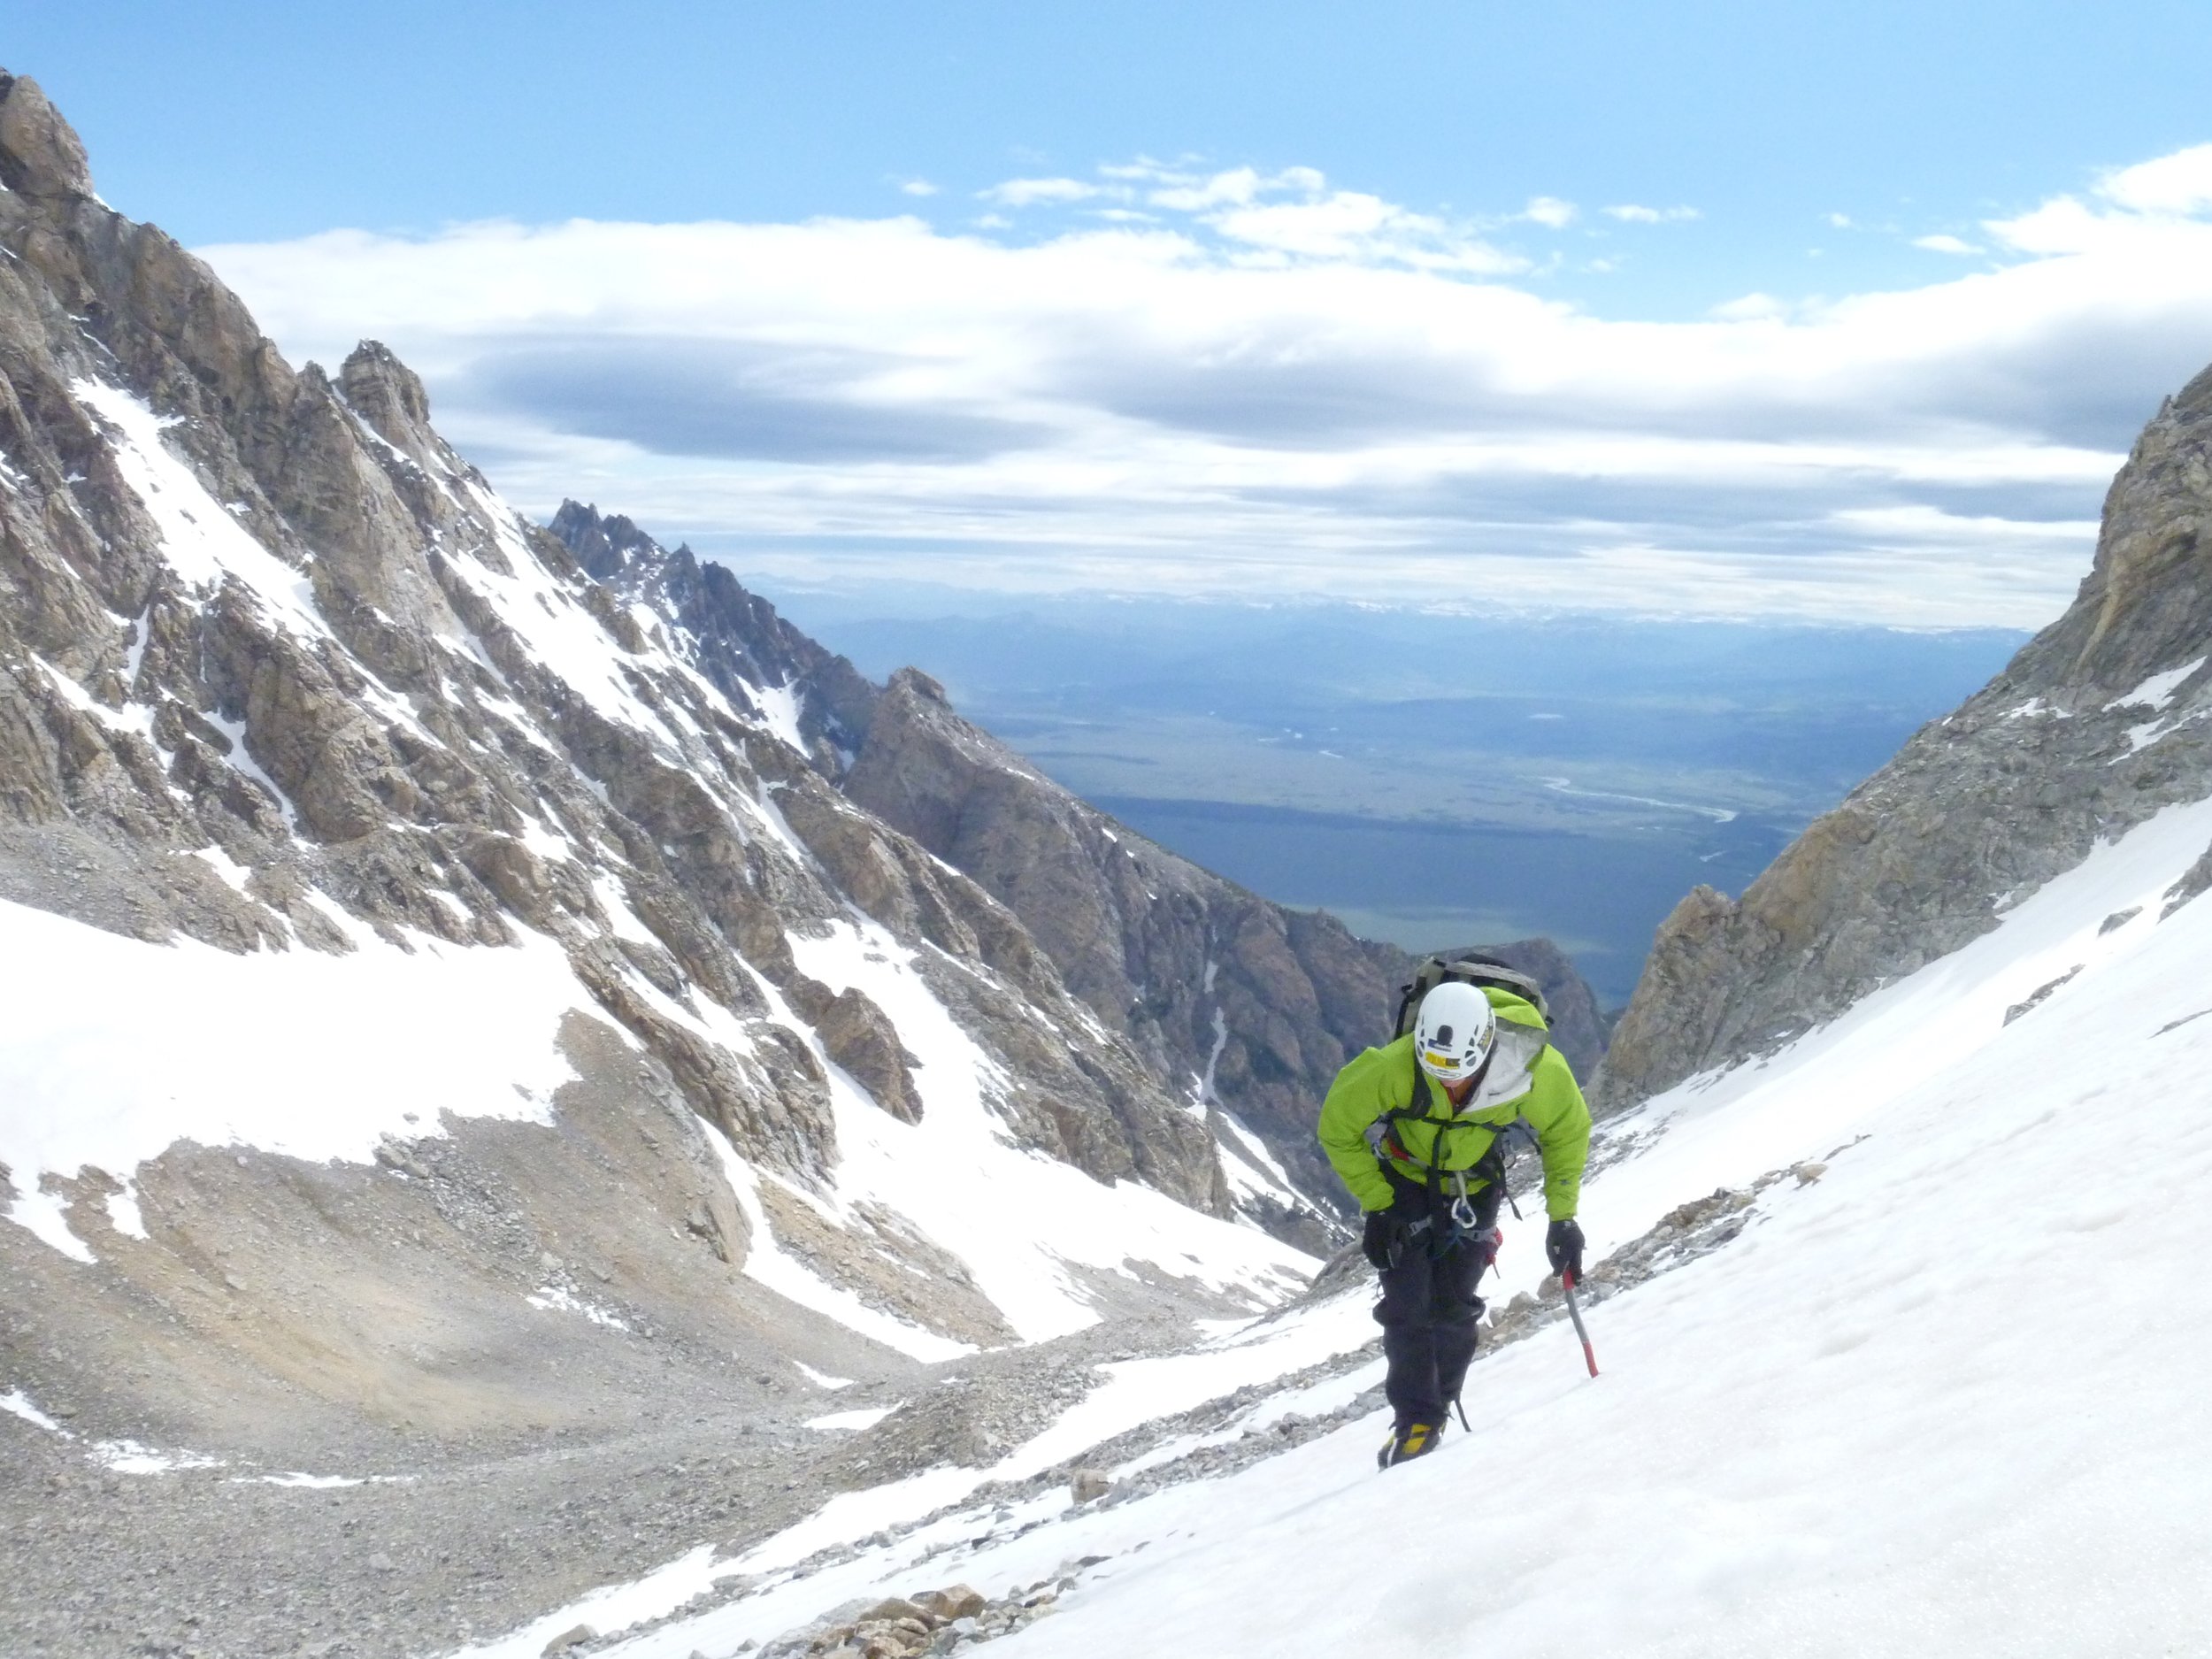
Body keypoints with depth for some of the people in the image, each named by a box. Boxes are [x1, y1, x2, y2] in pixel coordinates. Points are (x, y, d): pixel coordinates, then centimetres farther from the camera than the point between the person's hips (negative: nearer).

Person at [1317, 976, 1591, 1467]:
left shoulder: (1540, 1072, -32)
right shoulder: (1391, 1068, -37)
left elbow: (1567, 1133, -8)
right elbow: (1339, 1131, -17)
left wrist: (1563, 1217, -9)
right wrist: (1378, 1206, -17)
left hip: (1474, 1185, 1)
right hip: (1404, 1180, -1)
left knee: (1453, 1306, -2)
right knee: (1407, 1304, -10)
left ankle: (1437, 1405, 19)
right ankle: (1415, 1420, 0)